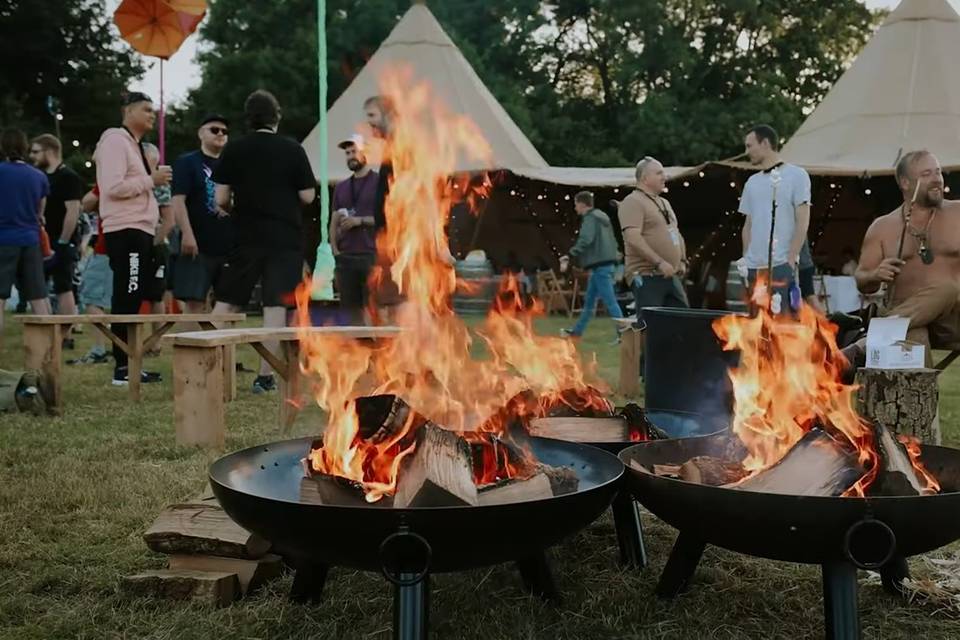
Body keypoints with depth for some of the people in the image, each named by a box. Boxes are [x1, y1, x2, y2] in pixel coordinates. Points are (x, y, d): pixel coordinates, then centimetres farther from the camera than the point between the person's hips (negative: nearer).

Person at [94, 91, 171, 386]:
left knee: (133, 299, 9)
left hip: (140, 230, 10)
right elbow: (113, 187, -19)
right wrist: (151, 179, -15)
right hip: (126, 231, -10)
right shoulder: (116, 140, -8)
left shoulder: (134, 145, 23)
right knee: (127, 299, -10)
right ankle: (122, 367, -8)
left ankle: (127, 365, 14)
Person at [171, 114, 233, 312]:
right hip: (199, 245, -5)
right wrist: (187, 234, -19)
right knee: (195, 302, -8)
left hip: (230, 245, 5)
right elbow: (178, 200, -7)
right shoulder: (187, 162, 3)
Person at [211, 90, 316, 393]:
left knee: (225, 302, 11)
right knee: (275, 305, 0)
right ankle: (265, 376, 0)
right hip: (286, 239, -1)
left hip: (246, 237, 1)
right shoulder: (293, 150, -3)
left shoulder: (233, 150, 0)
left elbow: (221, 199, -2)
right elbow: (307, 196, -2)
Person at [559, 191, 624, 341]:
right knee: (589, 300, 16)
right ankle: (577, 331, 24)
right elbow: (612, 240, 23)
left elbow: (584, 241, -25)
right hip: (605, 263, 10)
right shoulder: (601, 217, 19)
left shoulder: (590, 218, -10)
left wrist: (568, 258, -29)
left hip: (600, 265, -10)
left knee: (609, 301, -10)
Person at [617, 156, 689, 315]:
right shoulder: (633, 202, -9)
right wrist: (659, 263, -23)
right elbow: (633, 238, -21)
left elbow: (676, 235, 30)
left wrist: (682, 260, 14)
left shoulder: (664, 203, 21)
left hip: (671, 276, 9)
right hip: (646, 276, -9)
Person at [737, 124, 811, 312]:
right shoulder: (752, 182, 17)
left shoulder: (796, 175, 0)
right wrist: (746, 259, 8)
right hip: (753, 266, 6)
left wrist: (791, 260, -12)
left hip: (781, 265, -6)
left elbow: (802, 222, -5)